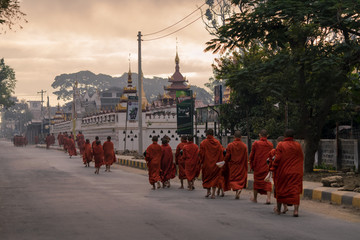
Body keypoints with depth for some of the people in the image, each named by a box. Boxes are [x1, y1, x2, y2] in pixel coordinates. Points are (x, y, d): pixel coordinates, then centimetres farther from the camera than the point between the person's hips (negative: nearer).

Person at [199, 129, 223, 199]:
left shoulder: (203, 143, -7)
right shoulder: (217, 142, 0)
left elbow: (201, 153, -7)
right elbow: (221, 152, 0)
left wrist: (201, 162, 0)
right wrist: (220, 162, 5)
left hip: (206, 163, -1)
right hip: (215, 164, 2)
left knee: (206, 177, 16)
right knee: (214, 177, 6)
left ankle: (208, 191, 15)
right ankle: (213, 193, 0)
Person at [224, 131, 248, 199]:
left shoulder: (230, 145, -8)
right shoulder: (244, 146, -4)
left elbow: (227, 157, -5)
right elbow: (246, 158, -1)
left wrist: (226, 163, 15)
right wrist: (246, 168, 7)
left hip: (233, 166, -1)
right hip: (241, 167, 1)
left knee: (232, 179, 8)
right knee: (241, 178, 12)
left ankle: (236, 188, -19)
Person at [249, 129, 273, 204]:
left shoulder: (256, 144, -8)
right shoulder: (270, 145, -1)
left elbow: (251, 156, -2)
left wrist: (252, 166, 10)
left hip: (258, 167, -1)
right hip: (267, 167, 1)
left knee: (256, 181, 13)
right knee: (267, 182, 4)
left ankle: (255, 198, 26)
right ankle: (268, 197, -11)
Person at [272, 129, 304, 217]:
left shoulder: (281, 145, -7)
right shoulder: (298, 145, 2)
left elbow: (277, 158, -11)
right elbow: (301, 158, 9)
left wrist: (274, 168, -1)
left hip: (283, 171, -1)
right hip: (296, 173, 1)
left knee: (280, 190, 13)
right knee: (295, 190, 0)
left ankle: (278, 209, 24)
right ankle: (296, 210, -15)